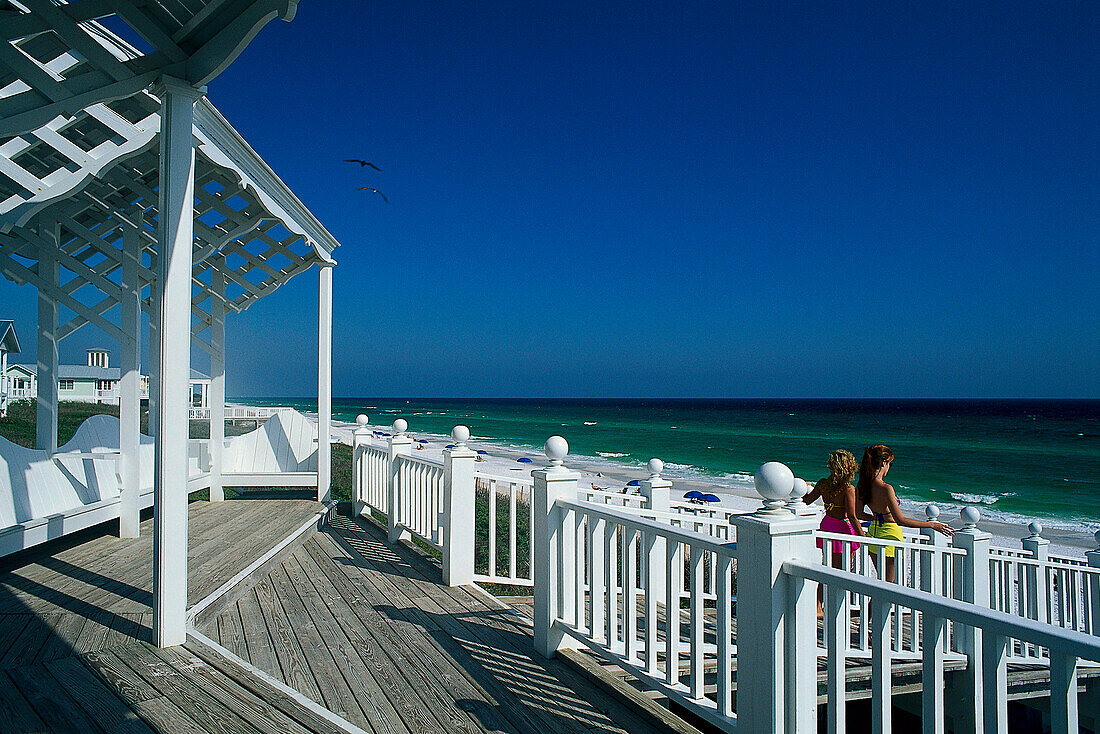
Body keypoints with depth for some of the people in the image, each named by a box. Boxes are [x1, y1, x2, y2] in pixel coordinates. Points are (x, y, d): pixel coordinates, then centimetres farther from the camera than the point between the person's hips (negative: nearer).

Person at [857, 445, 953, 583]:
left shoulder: (861, 485, -3)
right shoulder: (886, 488, -26)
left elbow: (859, 514, 7)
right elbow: (900, 520, -26)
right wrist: (932, 525, -20)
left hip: (873, 531, 7)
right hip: (890, 533, -7)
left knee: (882, 579, 22)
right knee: (889, 582, 6)